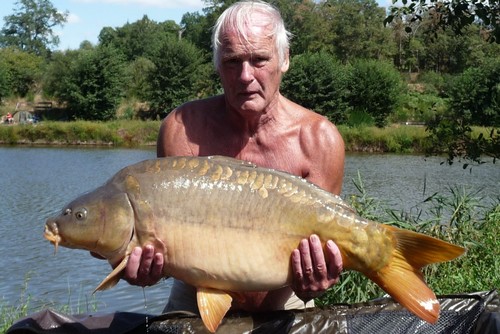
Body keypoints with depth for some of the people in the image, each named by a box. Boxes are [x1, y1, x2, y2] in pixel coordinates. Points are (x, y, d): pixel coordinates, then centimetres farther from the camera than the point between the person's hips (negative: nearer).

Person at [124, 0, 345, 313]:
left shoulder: (320, 140, -15)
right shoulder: (183, 128, -13)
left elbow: (318, 245, -15)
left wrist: (312, 283, -36)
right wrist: (145, 262, -33)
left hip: (282, 305, 2)